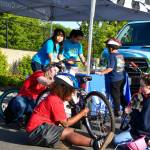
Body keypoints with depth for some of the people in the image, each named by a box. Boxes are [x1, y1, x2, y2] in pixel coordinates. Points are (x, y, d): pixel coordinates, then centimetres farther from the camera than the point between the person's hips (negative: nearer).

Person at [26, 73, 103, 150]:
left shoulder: (54, 98, 14)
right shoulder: (55, 101, -17)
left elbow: (62, 121, 9)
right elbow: (65, 123, -13)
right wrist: (81, 114, -5)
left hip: (43, 128, 10)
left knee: (70, 131, -1)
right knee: (69, 132, -21)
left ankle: (93, 143, -14)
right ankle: (93, 143, -29)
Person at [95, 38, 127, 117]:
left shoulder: (112, 56, -15)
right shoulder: (121, 55, 9)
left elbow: (110, 68, -21)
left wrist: (101, 72, -17)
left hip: (115, 79, -8)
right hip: (122, 78, 8)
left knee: (115, 96, 0)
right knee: (121, 95, 19)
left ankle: (117, 112, 5)